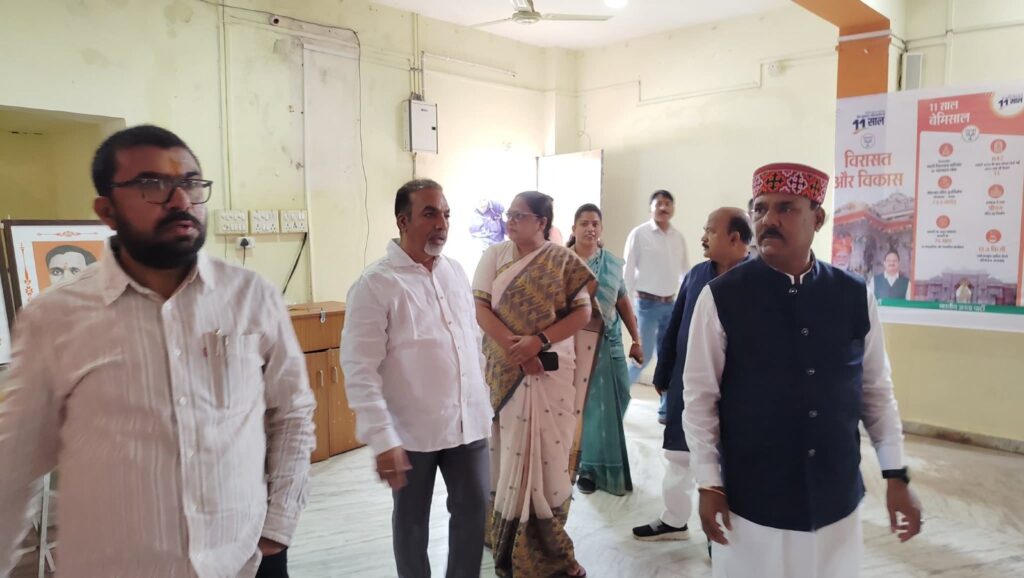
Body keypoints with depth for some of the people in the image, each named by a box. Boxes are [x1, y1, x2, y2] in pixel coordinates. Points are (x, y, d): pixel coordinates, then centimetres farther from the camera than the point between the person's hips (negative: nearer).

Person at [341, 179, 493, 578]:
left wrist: (484, 403, 14)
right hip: (412, 431, -5)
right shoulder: (375, 284, -14)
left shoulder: (456, 272, 5)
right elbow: (359, 370, -17)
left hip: (468, 422, 5)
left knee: (474, 509, 14)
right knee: (412, 520, 14)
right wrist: (382, 439, -21)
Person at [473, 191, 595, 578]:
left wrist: (538, 341, -18)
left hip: (552, 371, -1)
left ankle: (545, 542, 23)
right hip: (505, 371, 1)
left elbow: (582, 313, -4)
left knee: (548, 450, 4)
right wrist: (517, 348, -16)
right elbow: (479, 307, -5)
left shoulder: (564, 261, 0)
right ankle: (508, 537, 25)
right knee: (509, 448, 7)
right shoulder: (495, 256, 3)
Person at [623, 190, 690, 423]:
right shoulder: (639, 234, -5)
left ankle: (666, 409, 19)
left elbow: (686, 271, 12)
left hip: (671, 304, 5)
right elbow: (628, 271, -5)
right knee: (643, 356, -5)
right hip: (647, 303, -5)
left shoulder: (679, 237, 8)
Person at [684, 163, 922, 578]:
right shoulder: (721, 298, -11)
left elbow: (877, 390, 7)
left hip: (836, 501, 3)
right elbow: (699, 396, -7)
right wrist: (708, 484, -6)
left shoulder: (855, 296, -2)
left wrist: (896, 476, 6)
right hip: (750, 501, -3)